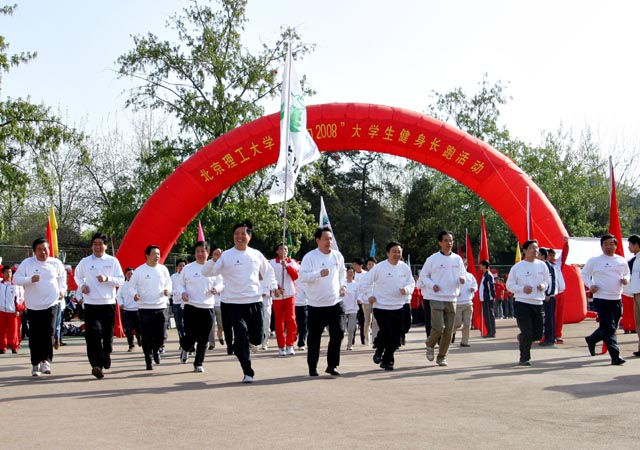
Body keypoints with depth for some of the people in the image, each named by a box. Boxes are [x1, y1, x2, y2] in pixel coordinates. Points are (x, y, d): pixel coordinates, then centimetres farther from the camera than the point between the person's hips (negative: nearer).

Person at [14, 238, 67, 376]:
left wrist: (62, 289, 13)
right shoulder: (27, 263, -4)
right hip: (33, 306, 0)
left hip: (50, 304, 0)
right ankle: (35, 364, 13)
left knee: (48, 334, -11)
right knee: (34, 336, 4)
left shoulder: (56, 263, 3)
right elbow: (16, 279, -10)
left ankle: (46, 361, -4)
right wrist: (30, 279, -25)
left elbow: (62, 275, 23)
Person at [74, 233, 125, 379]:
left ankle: (106, 356, 36)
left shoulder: (113, 261, 3)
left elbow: (121, 280, 2)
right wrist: (82, 285, 1)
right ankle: (96, 364, -19)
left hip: (108, 303, 1)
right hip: (91, 304, -1)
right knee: (93, 334, -14)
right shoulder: (85, 262, 6)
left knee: (108, 334, 9)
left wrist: (107, 278, -15)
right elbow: (78, 276, 22)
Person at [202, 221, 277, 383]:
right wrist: (214, 260, -28)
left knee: (256, 338, 6)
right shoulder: (226, 256, -5)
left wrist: (273, 285, 5)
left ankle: (239, 345, 41)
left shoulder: (256, 255, 6)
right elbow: (206, 272, -10)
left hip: (254, 301, 4)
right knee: (242, 337, -5)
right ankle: (247, 372, 7)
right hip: (234, 303, -3)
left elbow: (268, 271, 20)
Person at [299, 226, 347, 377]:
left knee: (338, 333, -5)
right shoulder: (310, 257, -9)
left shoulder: (337, 256, 7)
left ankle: (332, 365, 6)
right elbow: (302, 276, -18)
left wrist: (343, 285, 9)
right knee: (314, 337, 6)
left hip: (336, 302, 4)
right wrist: (319, 274, -30)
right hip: (316, 304, -4)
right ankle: (312, 367, 19)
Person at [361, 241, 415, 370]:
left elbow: (411, 284, 10)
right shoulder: (379, 267, -8)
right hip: (381, 307, -4)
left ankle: (387, 361, 22)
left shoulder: (405, 268, 4)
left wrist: (406, 289, -11)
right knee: (386, 333, -14)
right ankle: (379, 351, 18)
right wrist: (370, 295, -9)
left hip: (398, 307, 4)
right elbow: (367, 282, 1)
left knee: (396, 338, 5)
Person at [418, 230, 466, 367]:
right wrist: (432, 285, -13)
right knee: (438, 328, -13)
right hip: (436, 298, -4)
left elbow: (463, 274, 18)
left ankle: (442, 357, 18)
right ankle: (430, 344, 18)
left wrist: (462, 279, -6)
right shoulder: (432, 259, -3)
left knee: (448, 331, 4)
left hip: (451, 299, 4)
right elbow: (423, 276, 4)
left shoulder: (457, 259, 8)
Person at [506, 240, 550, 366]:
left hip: (538, 303, 5)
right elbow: (509, 285, 1)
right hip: (522, 303, -4)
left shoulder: (542, 265, 9)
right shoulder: (517, 267, -3)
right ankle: (524, 359, 6)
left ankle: (522, 338, 35)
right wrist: (522, 288, -14)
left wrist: (543, 286, -4)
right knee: (527, 332, -9)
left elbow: (546, 281, 19)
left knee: (538, 334, 3)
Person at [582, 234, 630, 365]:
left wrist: (626, 279, -2)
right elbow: (584, 274, 6)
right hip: (601, 299, -5)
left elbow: (627, 273, 22)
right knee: (608, 328, -10)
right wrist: (590, 285, -11)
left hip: (617, 299, 5)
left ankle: (591, 339, 38)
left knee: (612, 327, 14)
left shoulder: (622, 261, 9)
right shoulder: (594, 261, -2)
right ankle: (615, 356, -8)